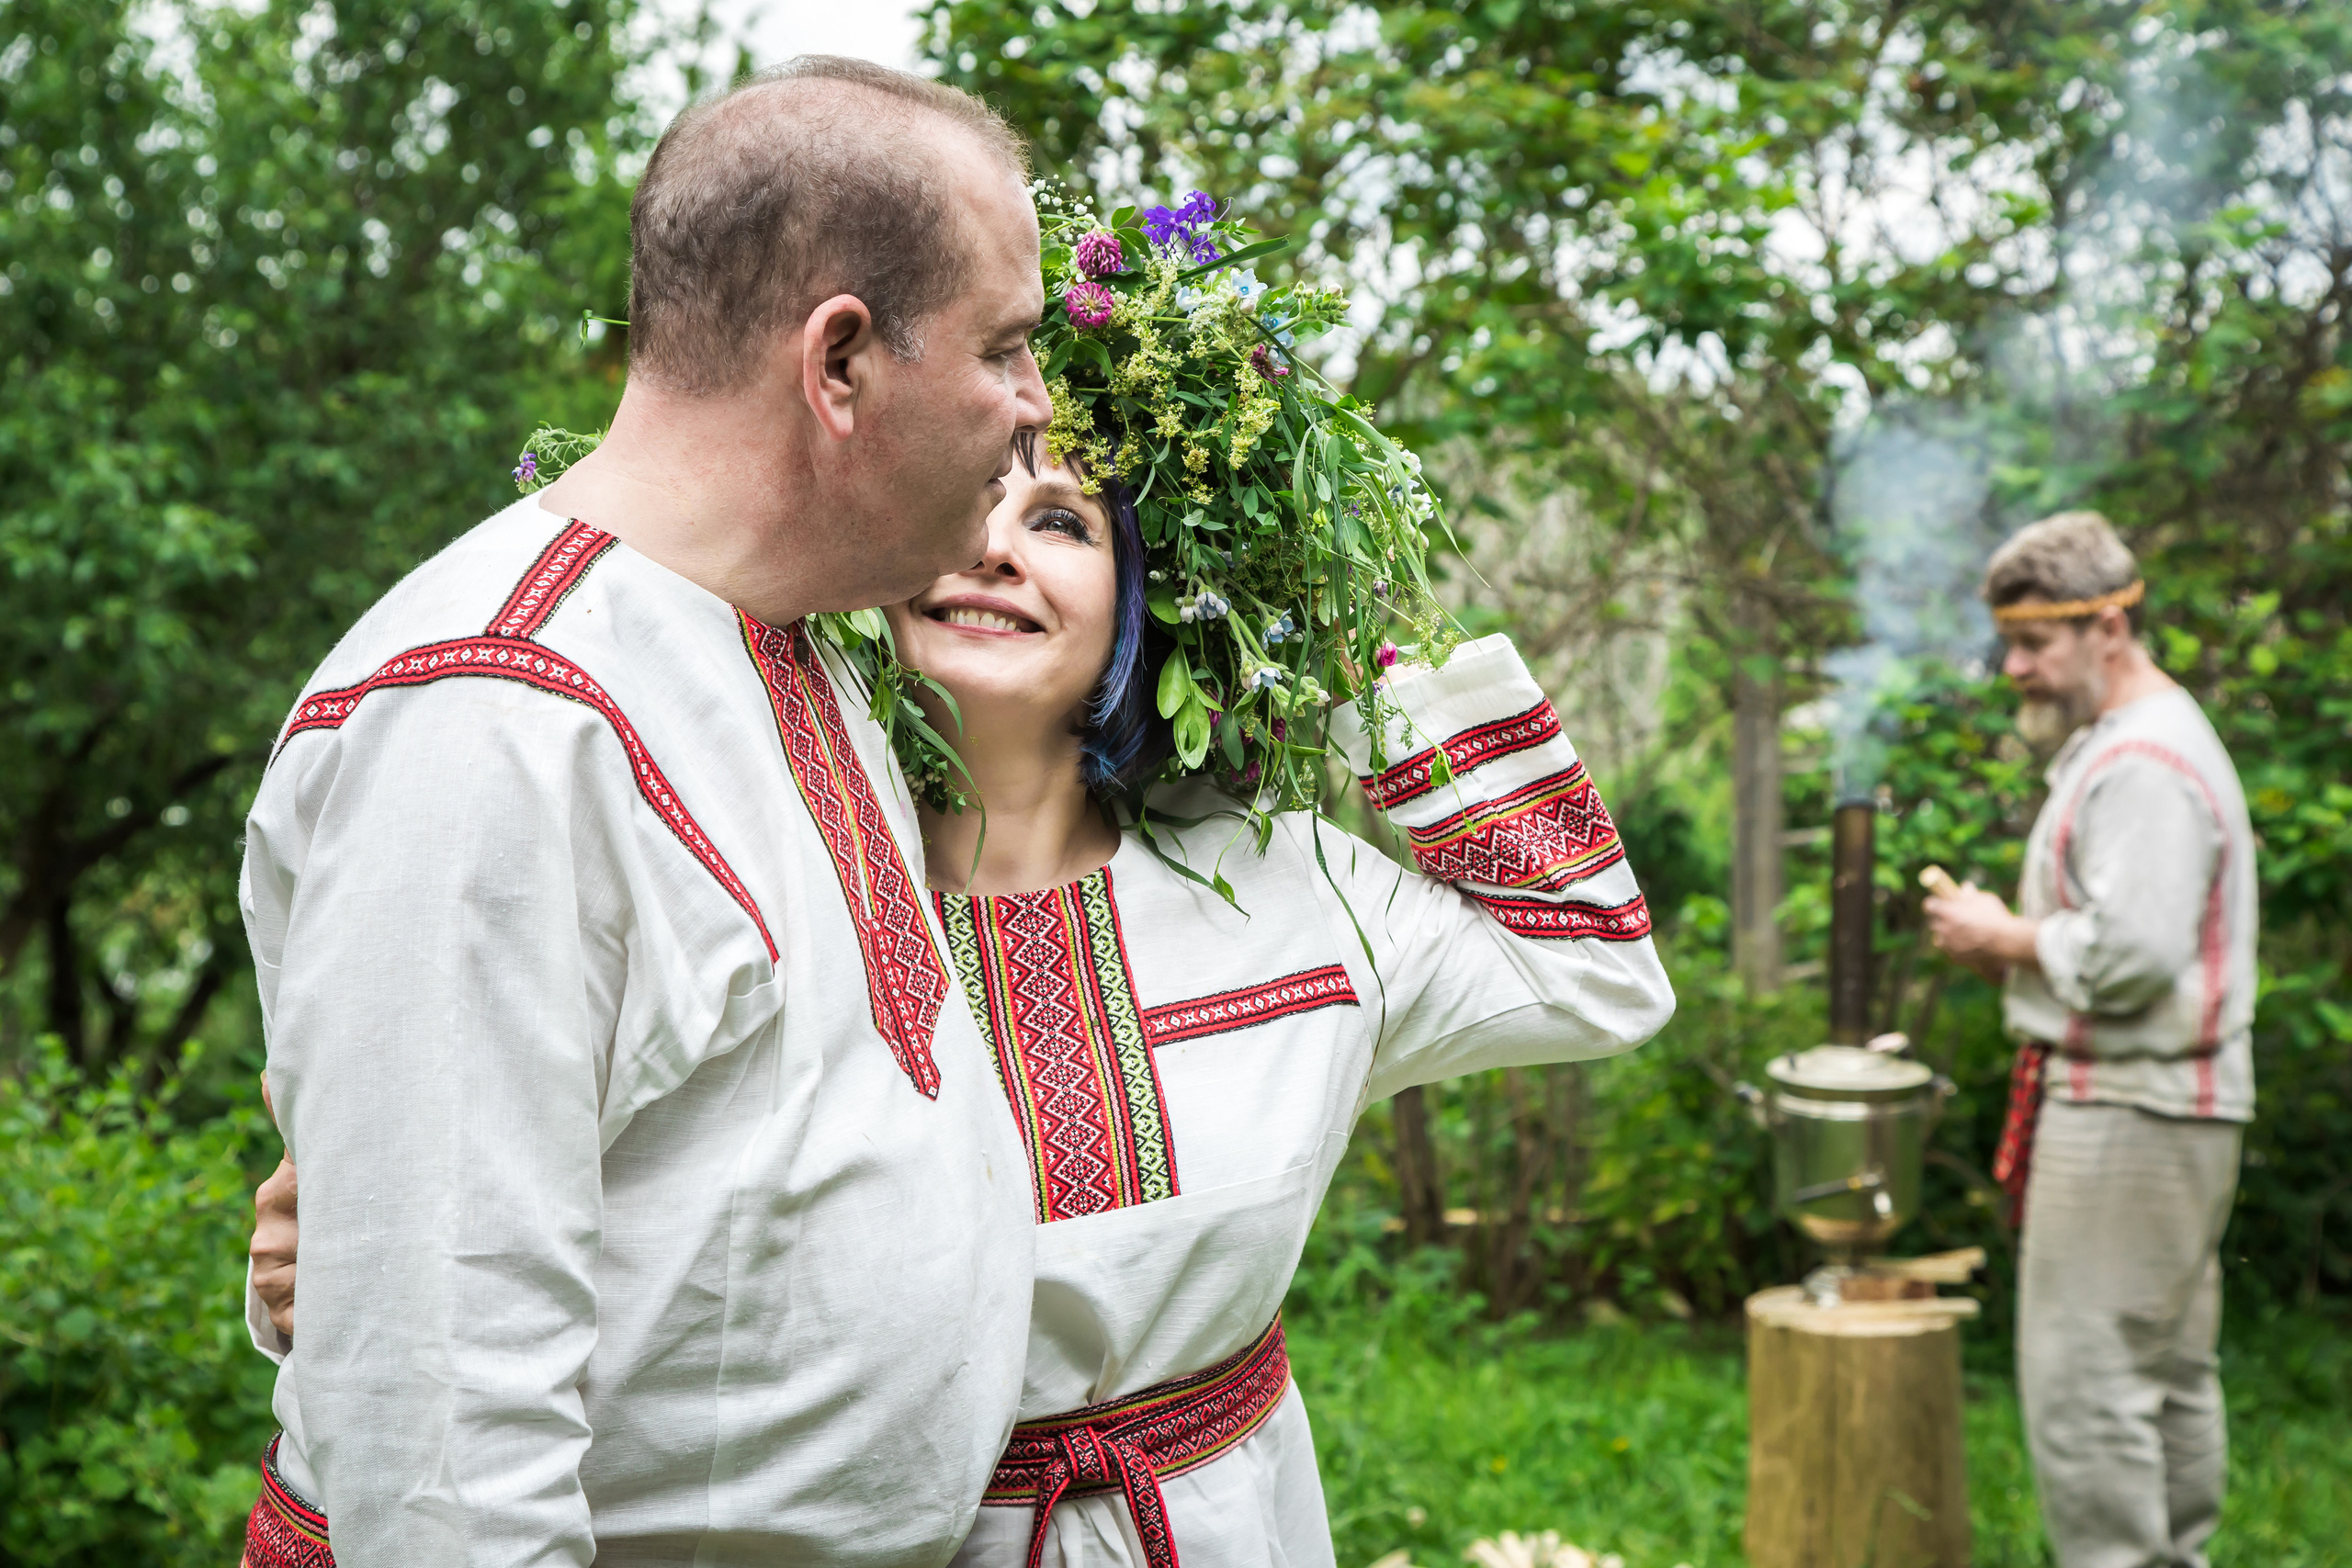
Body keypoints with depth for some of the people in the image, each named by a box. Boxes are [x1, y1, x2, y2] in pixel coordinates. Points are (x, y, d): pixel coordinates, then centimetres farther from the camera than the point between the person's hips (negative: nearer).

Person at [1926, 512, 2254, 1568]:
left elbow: (2132, 954, -25)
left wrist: (2005, 938, -10)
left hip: (2125, 1113, -11)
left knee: (2085, 1380, -8)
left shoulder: (2144, 763, -16)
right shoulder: (2129, 743, 18)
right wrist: (2009, 938, 10)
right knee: (2168, 1370, 17)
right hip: (2164, 1111, 11)